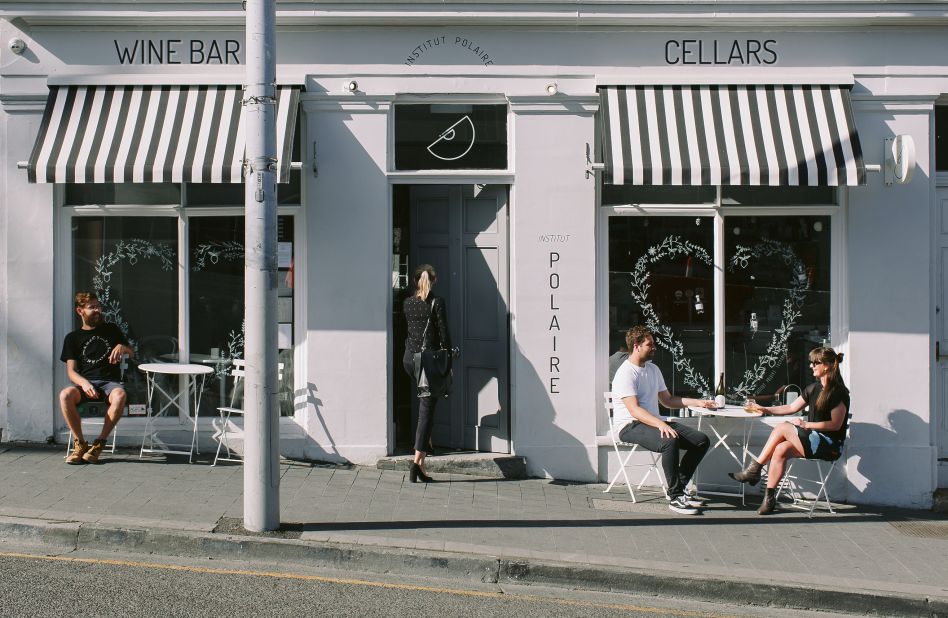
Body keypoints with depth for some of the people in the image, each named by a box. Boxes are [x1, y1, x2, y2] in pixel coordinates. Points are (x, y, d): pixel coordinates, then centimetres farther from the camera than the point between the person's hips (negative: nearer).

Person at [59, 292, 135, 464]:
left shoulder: (111, 330, 18)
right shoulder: (73, 338, 14)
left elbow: (131, 353, 23)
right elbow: (71, 370, 4)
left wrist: (122, 347, -2)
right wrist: (84, 383, -18)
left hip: (110, 381, 0)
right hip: (85, 381, 0)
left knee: (120, 395, -37)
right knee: (65, 395, -34)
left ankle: (100, 443, -26)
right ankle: (80, 443, -20)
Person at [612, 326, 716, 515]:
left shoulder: (653, 369, 18)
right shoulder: (626, 373, -12)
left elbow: (667, 400, 27)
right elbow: (634, 410, -23)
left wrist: (697, 402, 16)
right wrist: (661, 424, -36)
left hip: (654, 422, 9)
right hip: (630, 426, -9)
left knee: (701, 440, -6)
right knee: (670, 441, -36)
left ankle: (678, 488, -1)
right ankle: (675, 497, -26)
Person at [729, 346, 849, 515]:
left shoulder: (838, 392, -9)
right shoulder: (814, 388, 16)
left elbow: (835, 424, -14)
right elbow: (792, 407, 19)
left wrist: (806, 424, -16)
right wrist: (765, 409, 12)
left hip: (831, 445, -7)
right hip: (814, 441, 7)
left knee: (783, 428, -21)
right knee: (781, 449, -22)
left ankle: (754, 469, -13)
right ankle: (769, 498, -24)